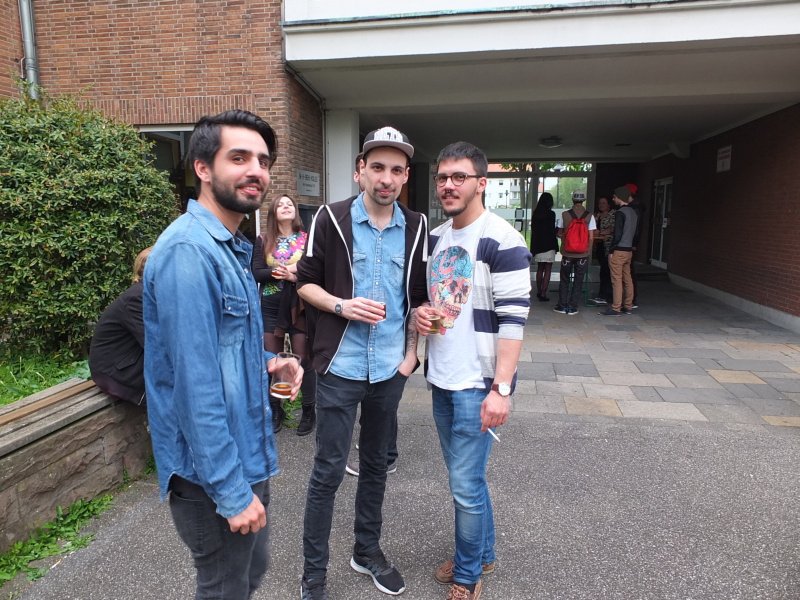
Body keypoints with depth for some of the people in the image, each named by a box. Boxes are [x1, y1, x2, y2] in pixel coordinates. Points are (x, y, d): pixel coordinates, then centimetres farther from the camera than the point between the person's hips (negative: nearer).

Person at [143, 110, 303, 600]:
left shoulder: (233, 247, 9)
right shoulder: (189, 251, -23)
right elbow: (196, 385, -26)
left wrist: (267, 362, 1)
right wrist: (231, 492, -22)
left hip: (247, 452, 9)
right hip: (213, 472, -9)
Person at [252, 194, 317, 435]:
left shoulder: (307, 239, 1)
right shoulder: (263, 241, 6)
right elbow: (256, 273, -3)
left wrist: (295, 274, -21)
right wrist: (284, 272, -15)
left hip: (299, 308, -2)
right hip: (270, 307, 2)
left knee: (303, 360, 1)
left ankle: (308, 411, 16)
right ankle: (275, 410, 24)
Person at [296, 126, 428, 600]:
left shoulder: (416, 227, 4)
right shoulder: (331, 219, -5)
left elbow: (419, 296, 11)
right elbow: (306, 281, -1)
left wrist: (412, 351, 5)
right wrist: (342, 305, -18)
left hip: (391, 367, 4)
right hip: (341, 365, -3)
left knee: (376, 464, 18)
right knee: (328, 472, 4)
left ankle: (368, 551, 38)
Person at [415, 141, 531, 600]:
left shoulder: (502, 240, -14)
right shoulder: (436, 237, 10)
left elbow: (514, 318, -18)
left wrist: (501, 389, -22)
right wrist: (421, 314, -1)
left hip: (478, 384, -7)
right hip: (441, 378, 8)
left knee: (466, 486, 1)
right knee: (465, 477, 19)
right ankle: (483, 555, 40)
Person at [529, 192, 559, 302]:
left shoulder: (535, 213, 6)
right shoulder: (550, 214, -10)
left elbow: (533, 230, 9)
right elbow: (552, 231, -12)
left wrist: (534, 247, 13)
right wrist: (555, 246, -4)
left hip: (537, 245, 5)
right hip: (548, 246, -5)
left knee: (540, 269, 16)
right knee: (547, 270, 0)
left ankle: (539, 292, 21)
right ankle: (543, 294, -4)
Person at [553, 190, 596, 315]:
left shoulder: (565, 215, -4)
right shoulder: (589, 216, -5)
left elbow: (559, 233, 6)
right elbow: (591, 238, -5)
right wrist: (588, 251, 6)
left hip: (567, 253, 0)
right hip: (582, 254, 0)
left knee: (564, 280, 12)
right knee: (578, 281, 7)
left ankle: (562, 306, 14)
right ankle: (572, 308, 9)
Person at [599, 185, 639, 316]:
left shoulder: (620, 212, -13)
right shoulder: (633, 212, 14)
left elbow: (618, 234, -18)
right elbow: (634, 232, 17)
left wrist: (611, 250, -12)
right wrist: (631, 245, 19)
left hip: (619, 251, -9)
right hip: (629, 250, 9)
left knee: (617, 280, -6)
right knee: (627, 279, 11)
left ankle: (616, 309, -4)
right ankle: (627, 307, 17)